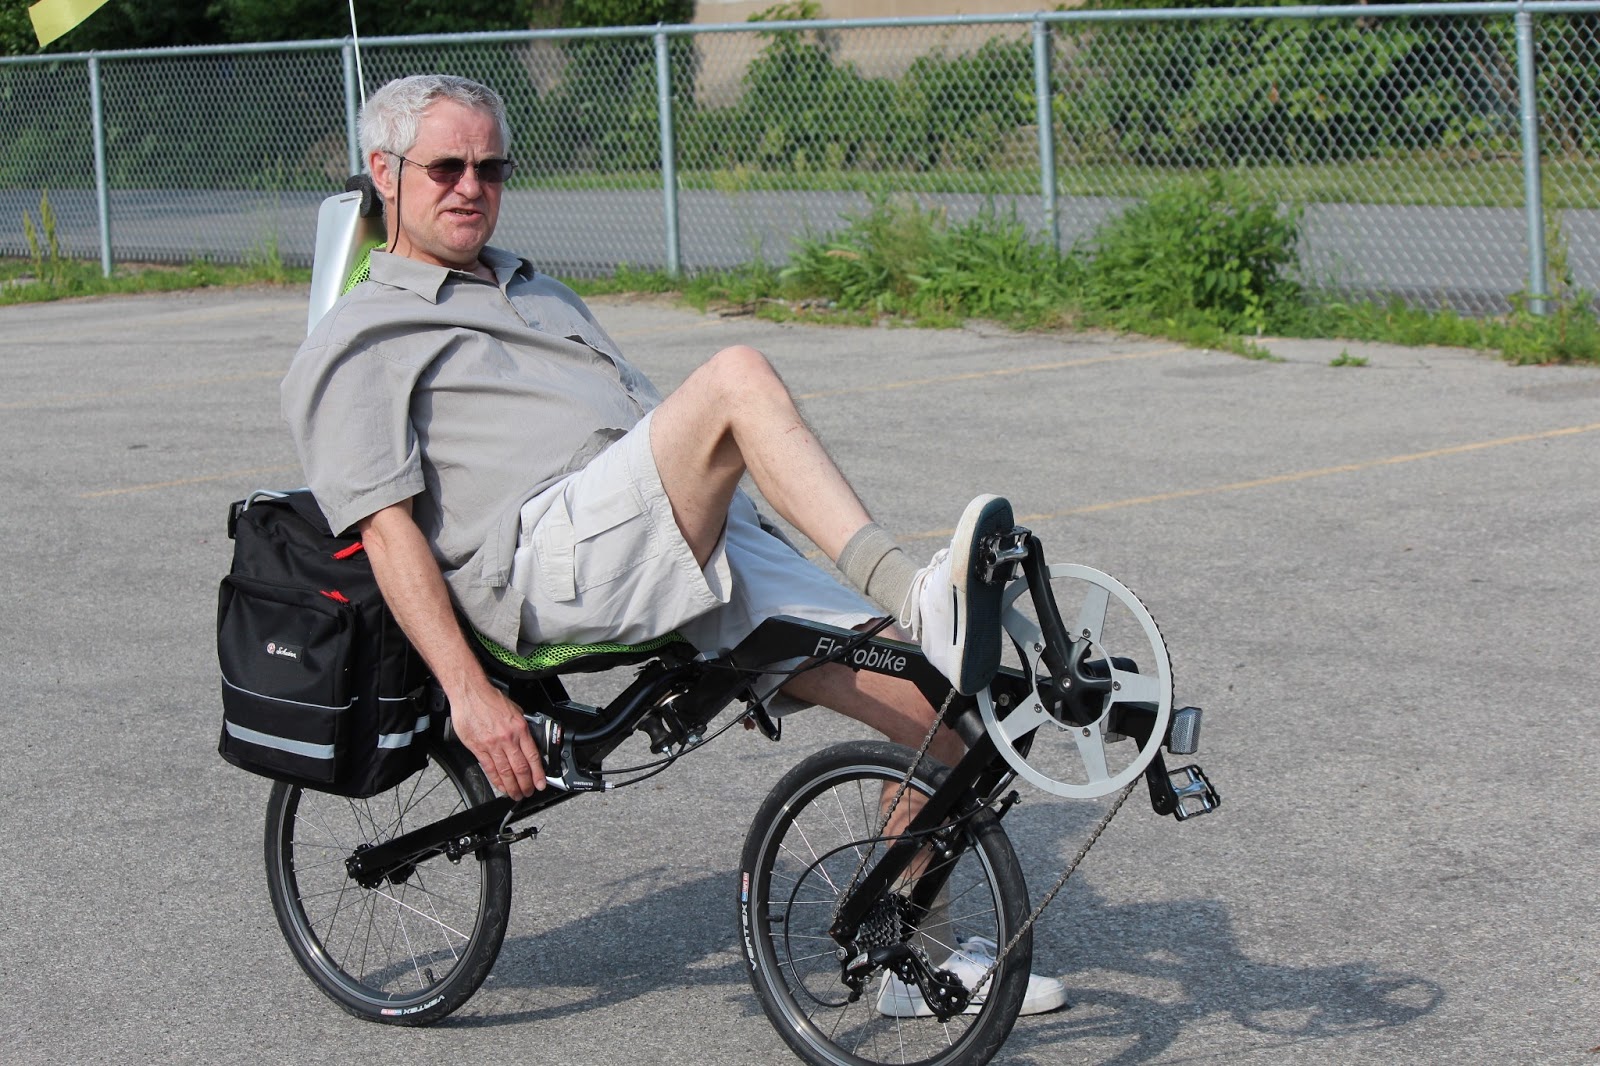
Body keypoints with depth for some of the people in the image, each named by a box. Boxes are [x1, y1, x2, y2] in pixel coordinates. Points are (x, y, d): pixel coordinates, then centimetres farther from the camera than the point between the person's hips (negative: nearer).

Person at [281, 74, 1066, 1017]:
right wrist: (471, 695, -15)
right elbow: (388, 531, -3)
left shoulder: (540, 293, 35)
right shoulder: (356, 345, 9)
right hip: (550, 556, -7)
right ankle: (918, 597, -40)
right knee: (738, 376, -31)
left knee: (932, 701, -6)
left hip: (694, 553, 8)